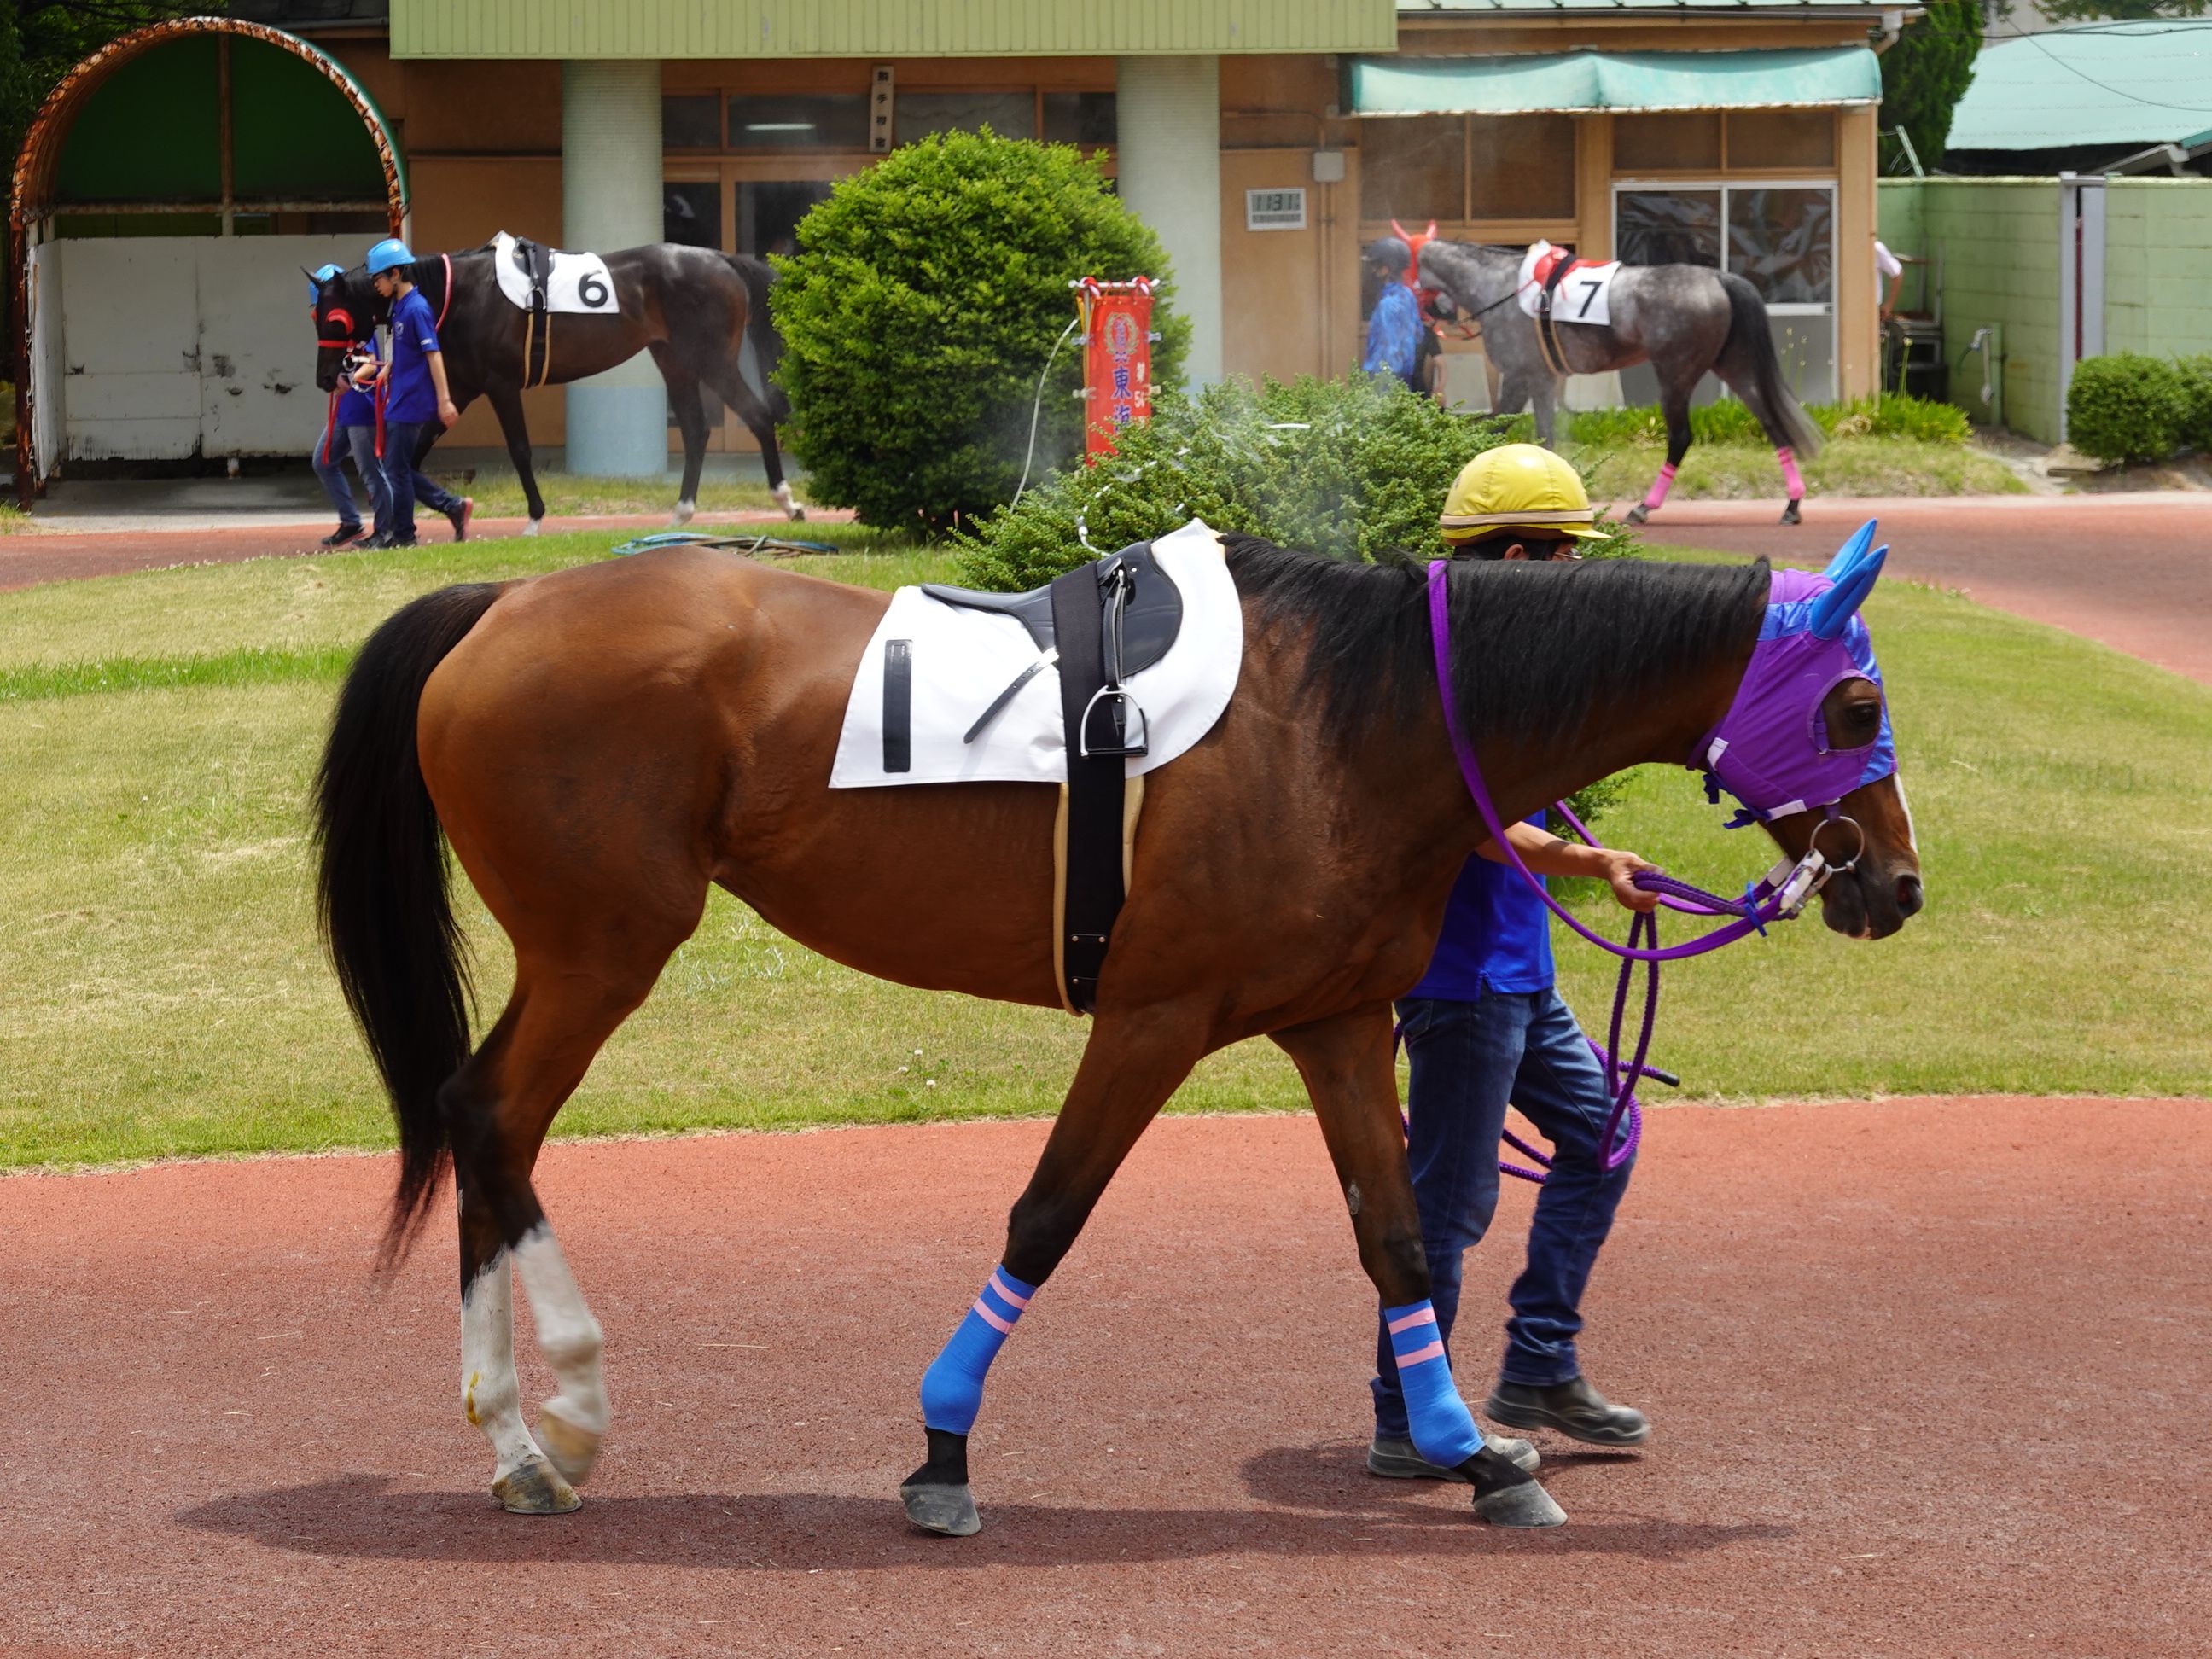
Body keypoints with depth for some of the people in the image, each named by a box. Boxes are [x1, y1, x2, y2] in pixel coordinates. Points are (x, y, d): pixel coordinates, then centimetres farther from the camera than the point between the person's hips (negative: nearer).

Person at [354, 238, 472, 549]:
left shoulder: (417, 309, -16)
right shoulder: (400, 308, 12)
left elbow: (434, 355, -19)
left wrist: (444, 400, -22)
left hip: (411, 403, -10)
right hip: (398, 403, 10)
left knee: (397, 469, -3)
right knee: (400, 468, 12)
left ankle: (402, 534, 6)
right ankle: (454, 506, 15)